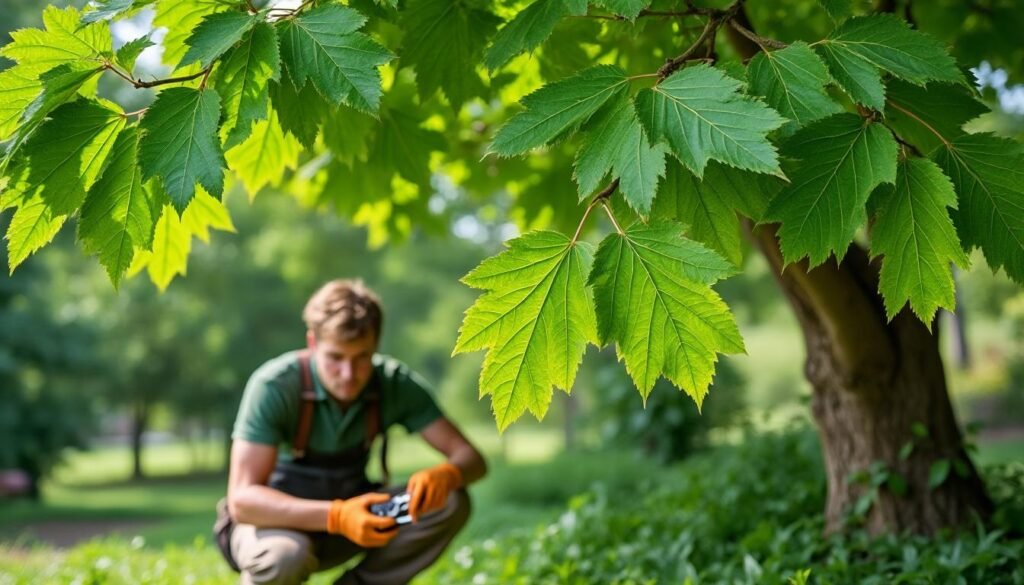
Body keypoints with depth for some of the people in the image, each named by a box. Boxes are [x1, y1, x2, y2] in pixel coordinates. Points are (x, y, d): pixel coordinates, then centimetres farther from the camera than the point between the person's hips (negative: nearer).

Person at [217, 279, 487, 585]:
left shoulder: (396, 384, -14)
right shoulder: (274, 387, -25)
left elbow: (471, 458, -13)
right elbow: (241, 499, -32)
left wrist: (444, 475, -39)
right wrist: (338, 516, -47)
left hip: (349, 512, 4)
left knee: (450, 503, -20)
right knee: (284, 555, -39)